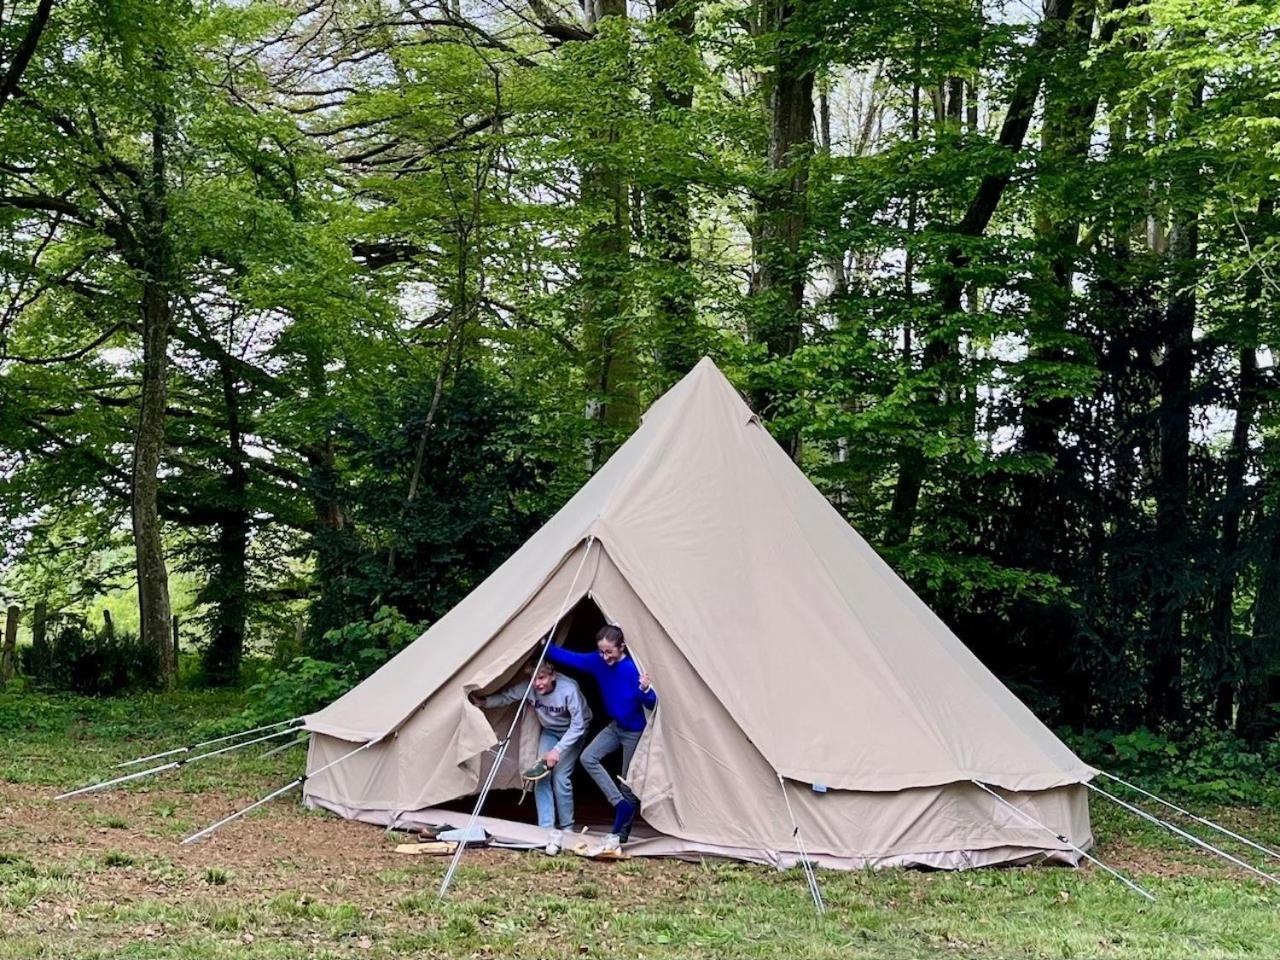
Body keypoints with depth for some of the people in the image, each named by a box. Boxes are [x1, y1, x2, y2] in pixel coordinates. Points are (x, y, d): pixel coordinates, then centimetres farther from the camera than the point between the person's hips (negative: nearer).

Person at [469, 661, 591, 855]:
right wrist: (484, 702, -21)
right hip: (549, 731, 5)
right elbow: (506, 697, -6)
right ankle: (547, 829, -13)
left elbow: (578, 725, -29)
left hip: (572, 733, -4)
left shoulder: (569, 689, -36)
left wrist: (558, 750, -30)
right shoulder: (528, 687, -24)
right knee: (541, 775, -13)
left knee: (560, 776, -16)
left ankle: (566, 829, 1)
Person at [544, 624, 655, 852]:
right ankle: (621, 805, -6)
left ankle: (620, 835, 14)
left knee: (629, 783, 2)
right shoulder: (598, 662, -9)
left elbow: (652, 704, -27)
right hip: (615, 726, 7)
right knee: (588, 758, -8)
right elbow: (569, 657, -1)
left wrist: (646, 690, -48)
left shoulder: (633, 669, -27)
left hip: (635, 731, -7)